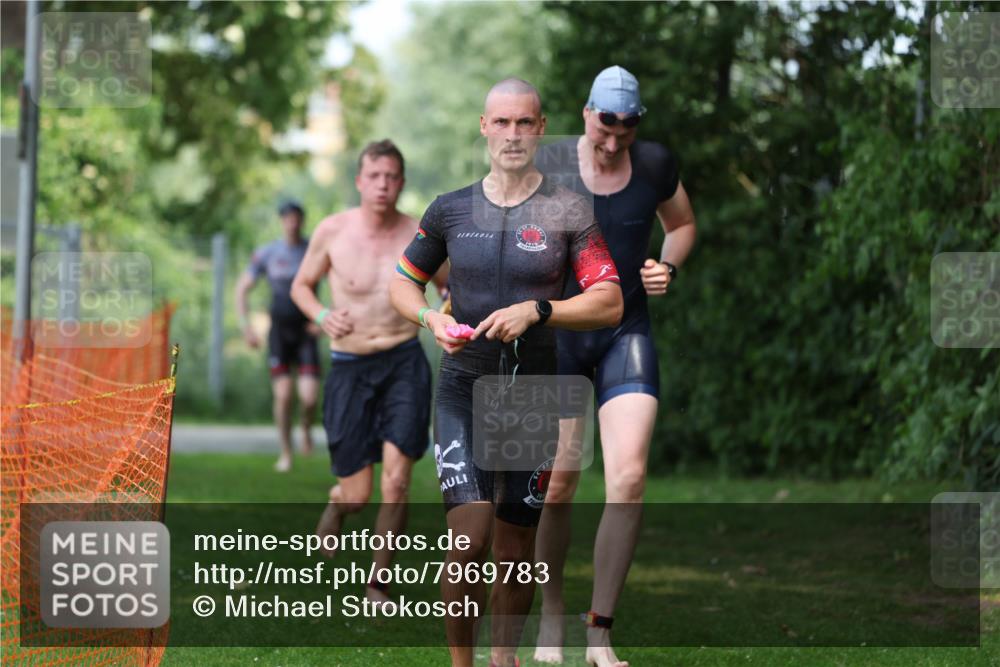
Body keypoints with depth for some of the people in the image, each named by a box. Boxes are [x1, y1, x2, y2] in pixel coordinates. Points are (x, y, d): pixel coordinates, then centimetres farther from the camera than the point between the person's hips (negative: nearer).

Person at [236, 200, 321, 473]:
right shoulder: (267, 253, -1)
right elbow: (242, 287, 7)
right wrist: (245, 325, -2)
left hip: (307, 330, 0)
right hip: (279, 330, 0)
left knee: (309, 397, -13)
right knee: (283, 396, -7)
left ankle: (306, 429, 21)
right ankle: (286, 452, 12)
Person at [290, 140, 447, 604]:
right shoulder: (332, 231, -5)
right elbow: (301, 285, 9)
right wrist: (322, 316, -11)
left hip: (405, 362, 0)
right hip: (349, 368, 0)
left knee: (396, 482, -13)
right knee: (357, 495, 0)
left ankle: (379, 581, 6)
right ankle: (336, 503, 39)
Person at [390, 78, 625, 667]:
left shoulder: (569, 211, -1)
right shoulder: (450, 209, 4)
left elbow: (610, 304, -6)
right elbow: (403, 283, 16)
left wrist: (536, 311, -20)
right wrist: (434, 319, -4)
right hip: (463, 391, 0)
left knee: (516, 551, 6)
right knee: (470, 540, -16)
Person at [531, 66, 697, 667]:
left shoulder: (656, 165, 0)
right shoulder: (548, 164, -6)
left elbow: (682, 224, 19)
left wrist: (668, 266, -1)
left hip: (627, 330, 1)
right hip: (555, 330, -1)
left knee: (629, 477, -14)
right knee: (556, 485, -2)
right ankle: (552, 614, 22)